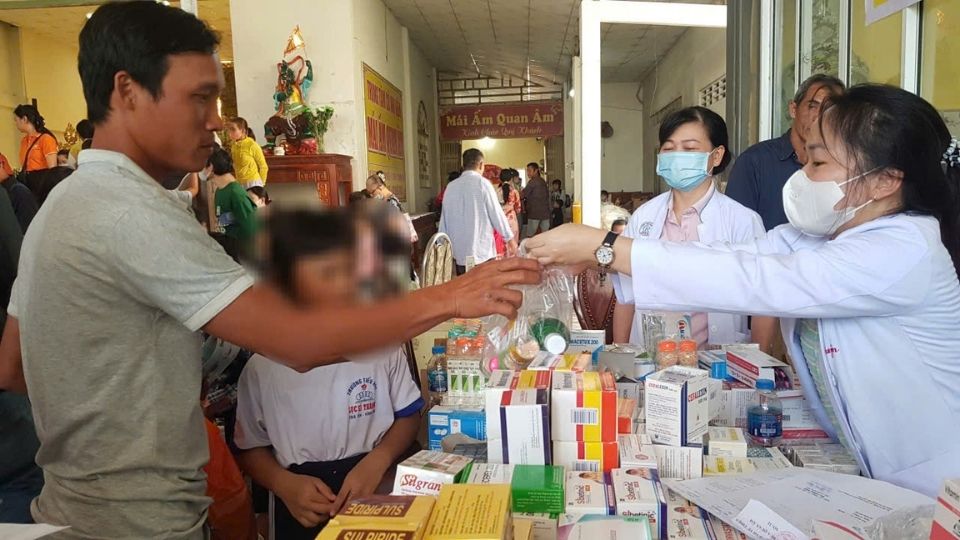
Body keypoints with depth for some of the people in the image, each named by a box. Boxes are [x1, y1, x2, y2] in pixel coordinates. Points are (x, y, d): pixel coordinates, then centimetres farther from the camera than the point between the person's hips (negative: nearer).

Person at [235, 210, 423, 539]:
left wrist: (377, 461, -11)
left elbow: (409, 414, 5)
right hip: (305, 511, 1)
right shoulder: (261, 367, -5)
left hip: (378, 491, -1)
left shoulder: (380, 343, -4)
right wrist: (284, 484, -11)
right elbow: (251, 448, 7)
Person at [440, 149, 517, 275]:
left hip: (459, 252, 4)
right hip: (482, 251, -4)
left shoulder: (451, 187, 5)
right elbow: (497, 214, -5)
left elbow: (444, 219, 9)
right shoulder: (483, 183, -7)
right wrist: (510, 238, 6)